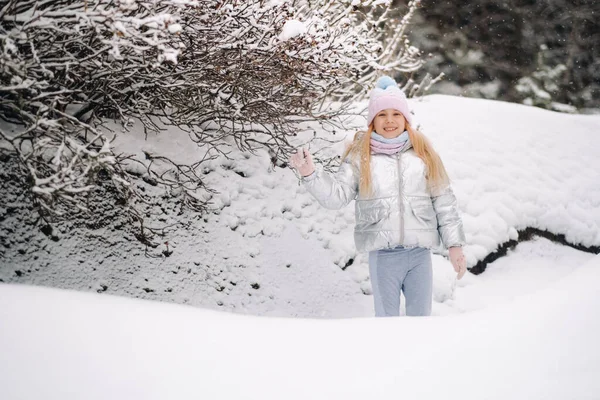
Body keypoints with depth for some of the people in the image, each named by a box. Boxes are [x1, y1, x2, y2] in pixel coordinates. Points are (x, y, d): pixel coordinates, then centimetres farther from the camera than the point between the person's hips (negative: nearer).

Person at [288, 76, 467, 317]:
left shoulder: (422, 152, 7)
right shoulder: (360, 155, 4)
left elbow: (444, 202, 8)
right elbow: (337, 195, -3)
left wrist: (454, 244, 5)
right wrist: (310, 174, -18)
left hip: (420, 252, 2)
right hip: (382, 254, -1)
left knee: (421, 316, 13)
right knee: (386, 318, 9)